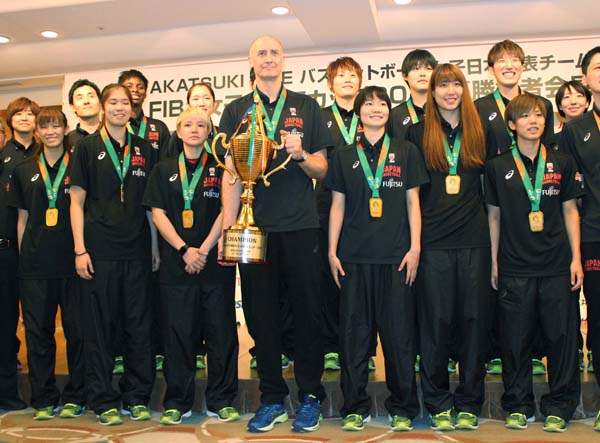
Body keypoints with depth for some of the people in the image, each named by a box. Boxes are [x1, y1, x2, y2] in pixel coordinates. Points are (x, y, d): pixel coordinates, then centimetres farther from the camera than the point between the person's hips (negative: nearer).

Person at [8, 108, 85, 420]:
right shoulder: (24, 171, 12)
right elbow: (22, 218, 14)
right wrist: (23, 256, 7)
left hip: (71, 260, -2)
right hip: (34, 264, 2)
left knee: (77, 330, 1)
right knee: (38, 330, 6)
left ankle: (75, 396, 14)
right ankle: (43, 399, 17)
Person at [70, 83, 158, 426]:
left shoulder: (143, 149, 11)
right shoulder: (88, 147, 4)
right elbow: (77, 201, 2)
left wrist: (155, 246, 8)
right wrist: (80, 249, -6)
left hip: (137, 250, 2)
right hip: (99, 251, -2)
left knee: (140, 325, 5)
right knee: (100, 326, 3)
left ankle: (138, 397, 18)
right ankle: (104, 400, 15)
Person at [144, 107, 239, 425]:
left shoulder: (219, 167, 7)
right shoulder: (164, 170, 12)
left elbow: (226, 212, 0)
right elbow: (158, 214, 5)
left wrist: (204, 249, -9)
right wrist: (184, 250, -7)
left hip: (214, 261, -1)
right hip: (176, 263, 2)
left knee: (221, 330, 1)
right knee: (177, 331, 4)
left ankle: (221, 401, 12)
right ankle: (177, 402, 15)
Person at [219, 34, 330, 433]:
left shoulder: (307, 106, 9)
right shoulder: (236, 111, 11)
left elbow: (322, 169, 8)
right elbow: (231, 173, 6)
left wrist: (300, 154, -13)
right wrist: (228, 225, -3)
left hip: (301, 225, -1)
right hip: (255, 226, 1)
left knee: (308, 311, 4)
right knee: (262, 314, 6)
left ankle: (311, 396, 18)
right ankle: (272, 398, 19)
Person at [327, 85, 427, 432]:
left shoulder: (406, 152, 9)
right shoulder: (344, 156, 11)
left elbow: (412, 202, 7)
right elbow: (338, 205, 10)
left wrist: (415, 248, -1)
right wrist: (332, 251, 4)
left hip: (396, 256, -1)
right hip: (354, 256, 1)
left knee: (399, 331, 1)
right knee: (354, 331, 3)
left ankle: (403, 408, 14)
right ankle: (356, 407, 15)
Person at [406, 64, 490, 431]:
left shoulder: (479, 132, 12)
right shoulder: (418, 134, 7)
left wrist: (492, 233, 9)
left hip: (474, 240, 2)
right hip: (434, 240, -1)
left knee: (474, 318, 4)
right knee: (436, 321, 0)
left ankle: (470, 403, 16)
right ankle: (439, 404, 14)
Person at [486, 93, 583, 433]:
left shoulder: (562, 163, 6)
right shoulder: (498, 167, 4)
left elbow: (570, 211, 9)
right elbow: (494, 216, 7)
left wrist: (576, 257, 2)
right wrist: (494, 262, 5)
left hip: (557, 265, 1)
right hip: (514, 266, 0)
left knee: (562, 335, 3)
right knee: (516, 337, 5)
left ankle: (558, 407, 17)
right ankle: (518, 405, 19)